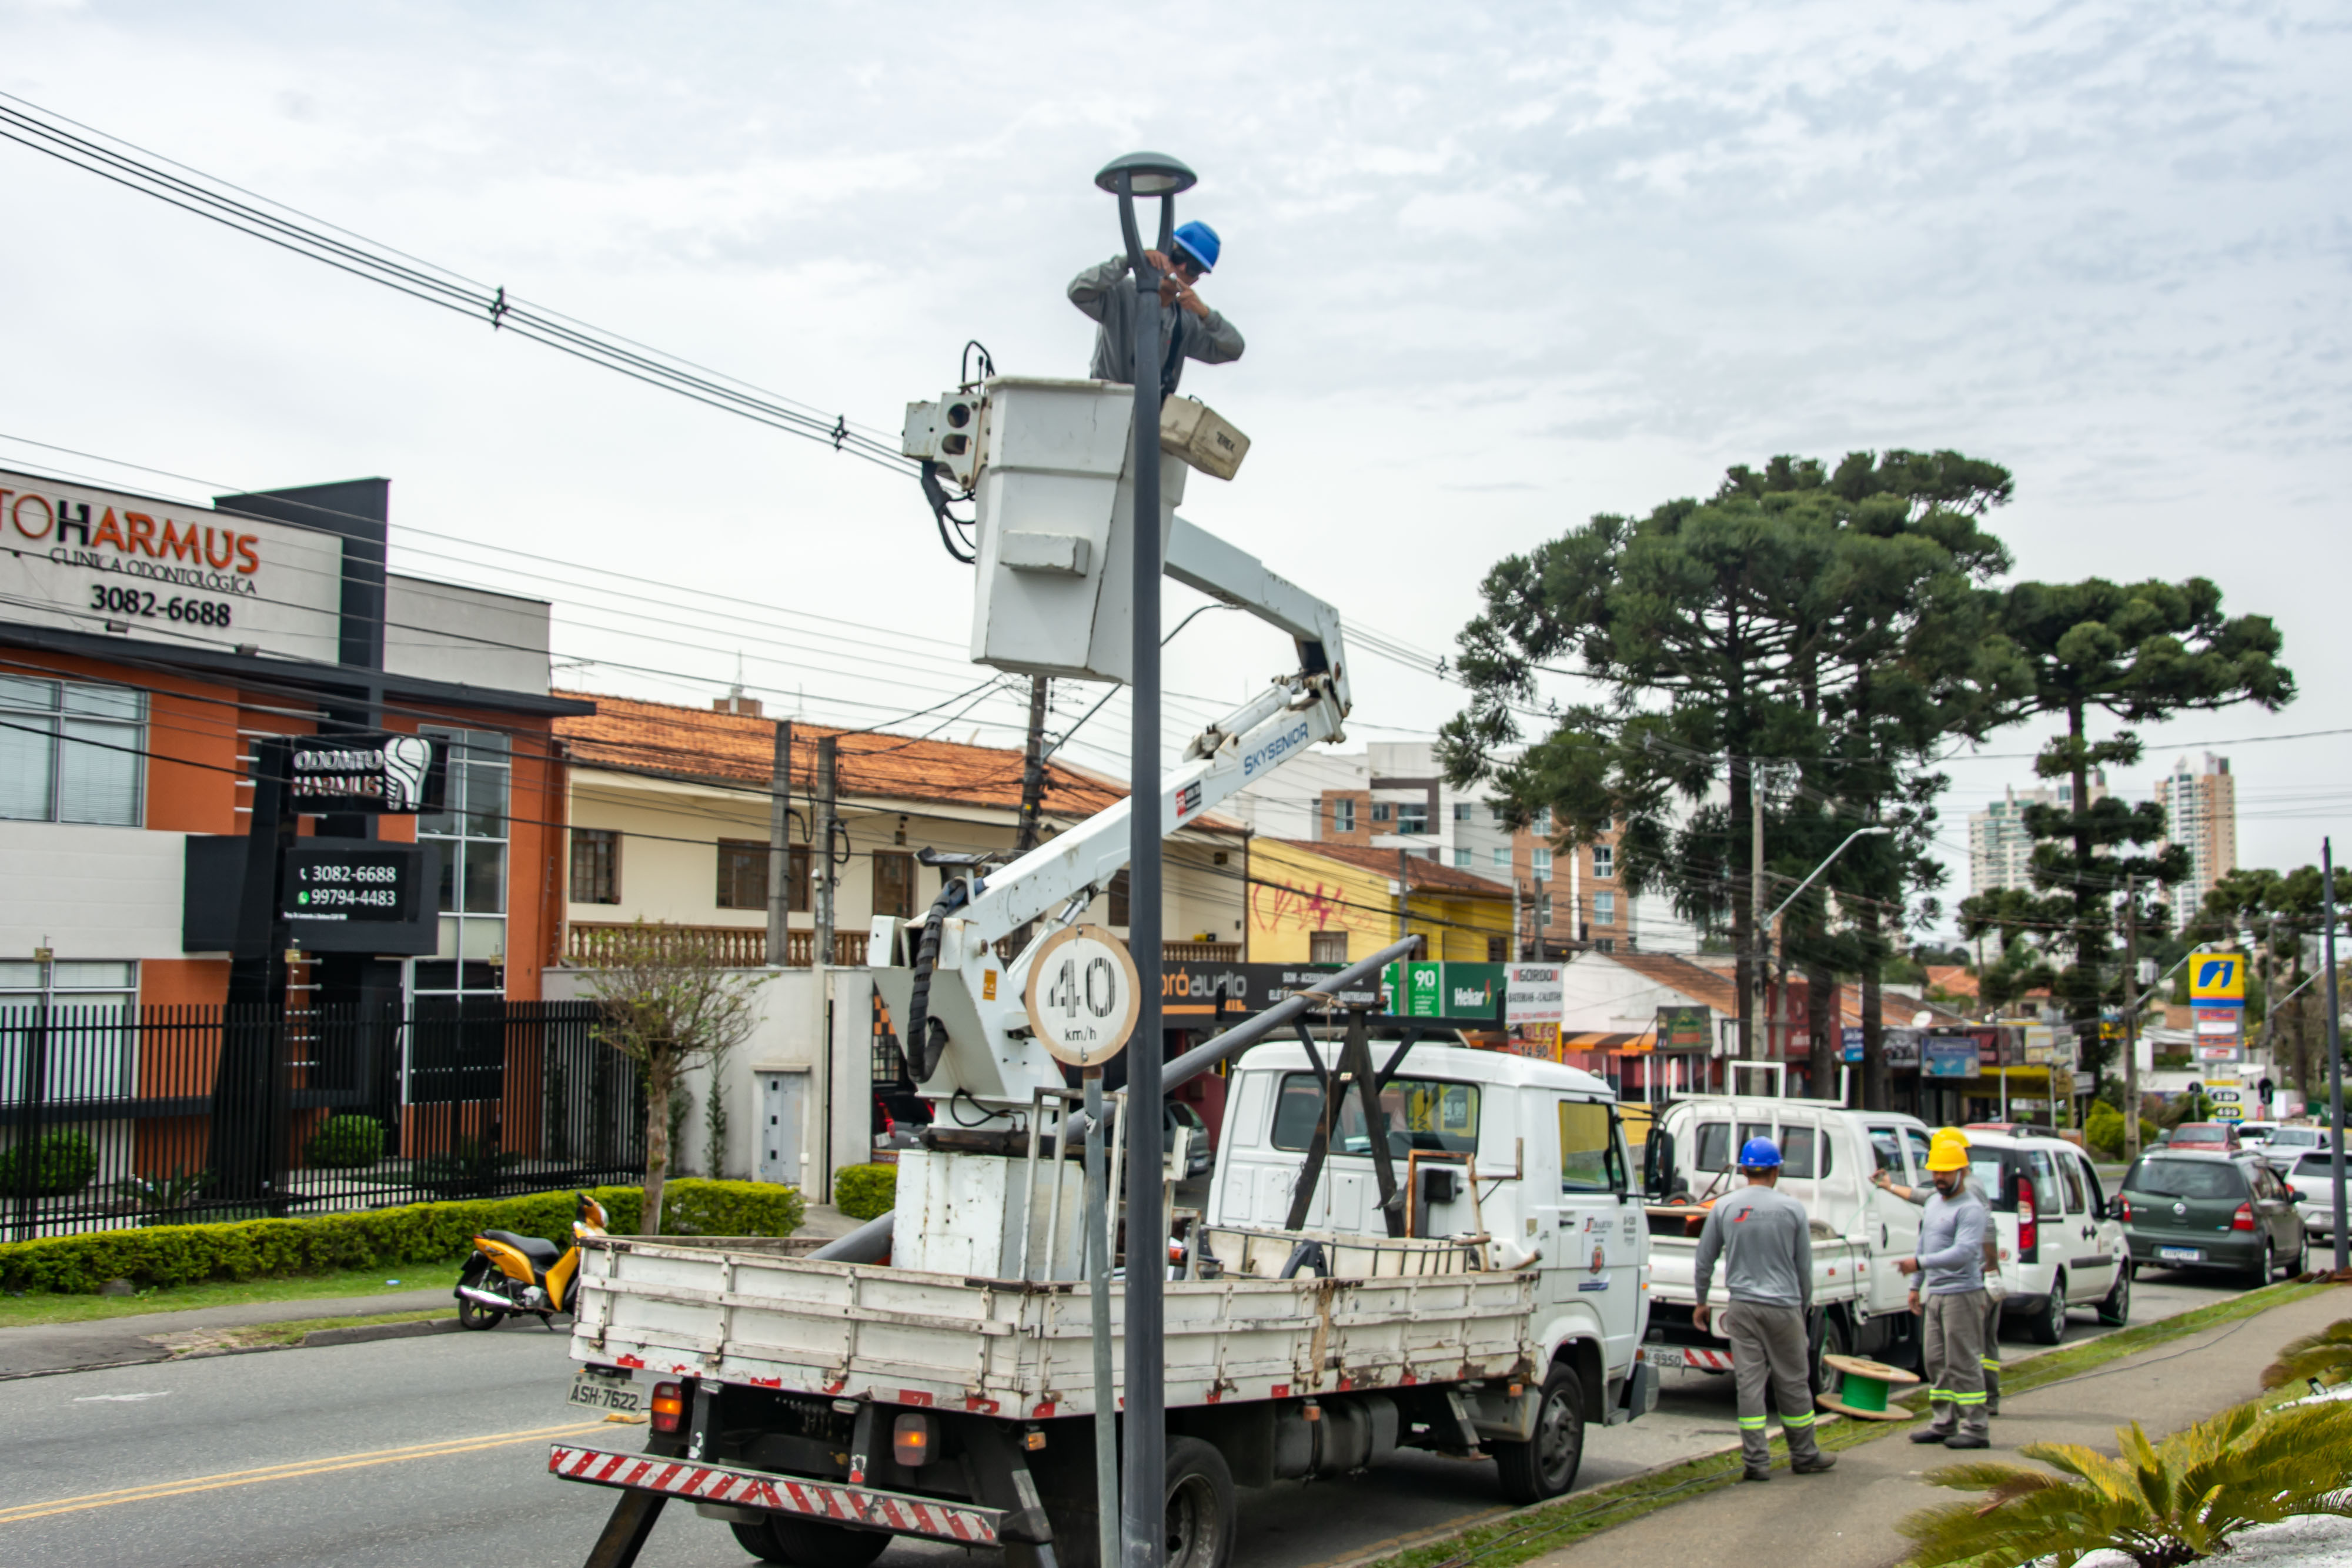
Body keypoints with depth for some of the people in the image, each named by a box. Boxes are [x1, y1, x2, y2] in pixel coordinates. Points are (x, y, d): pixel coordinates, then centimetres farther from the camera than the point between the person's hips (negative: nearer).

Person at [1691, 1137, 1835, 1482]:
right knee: (1793, 1383, 9)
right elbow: (1805, 1266, 4)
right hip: (1784, 1307, -1)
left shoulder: (1724, 1208, 1)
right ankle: (1804, 1456, 20)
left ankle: (1756, 1461, 1)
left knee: (1749, 1383, 2)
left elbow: (1705, 1260, 6)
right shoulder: (1793, 1209, -3)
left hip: (1742, 1308, 1)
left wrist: (1701, 1302, 18)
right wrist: (1805, 1306, 17)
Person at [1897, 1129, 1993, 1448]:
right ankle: (1944, 1423, 19)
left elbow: (1963, 1252, -27)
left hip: (1961, 1293, -9)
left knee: (1963, 1362, -7)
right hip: (1934, 1293, 9)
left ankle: (1974, 1428, -2)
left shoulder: (1971, 1209, -14)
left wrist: (1920, 1263, -32)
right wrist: (1916, 1285, 22)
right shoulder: (1934, 1201, 16)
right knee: (1935, 1361, 11)